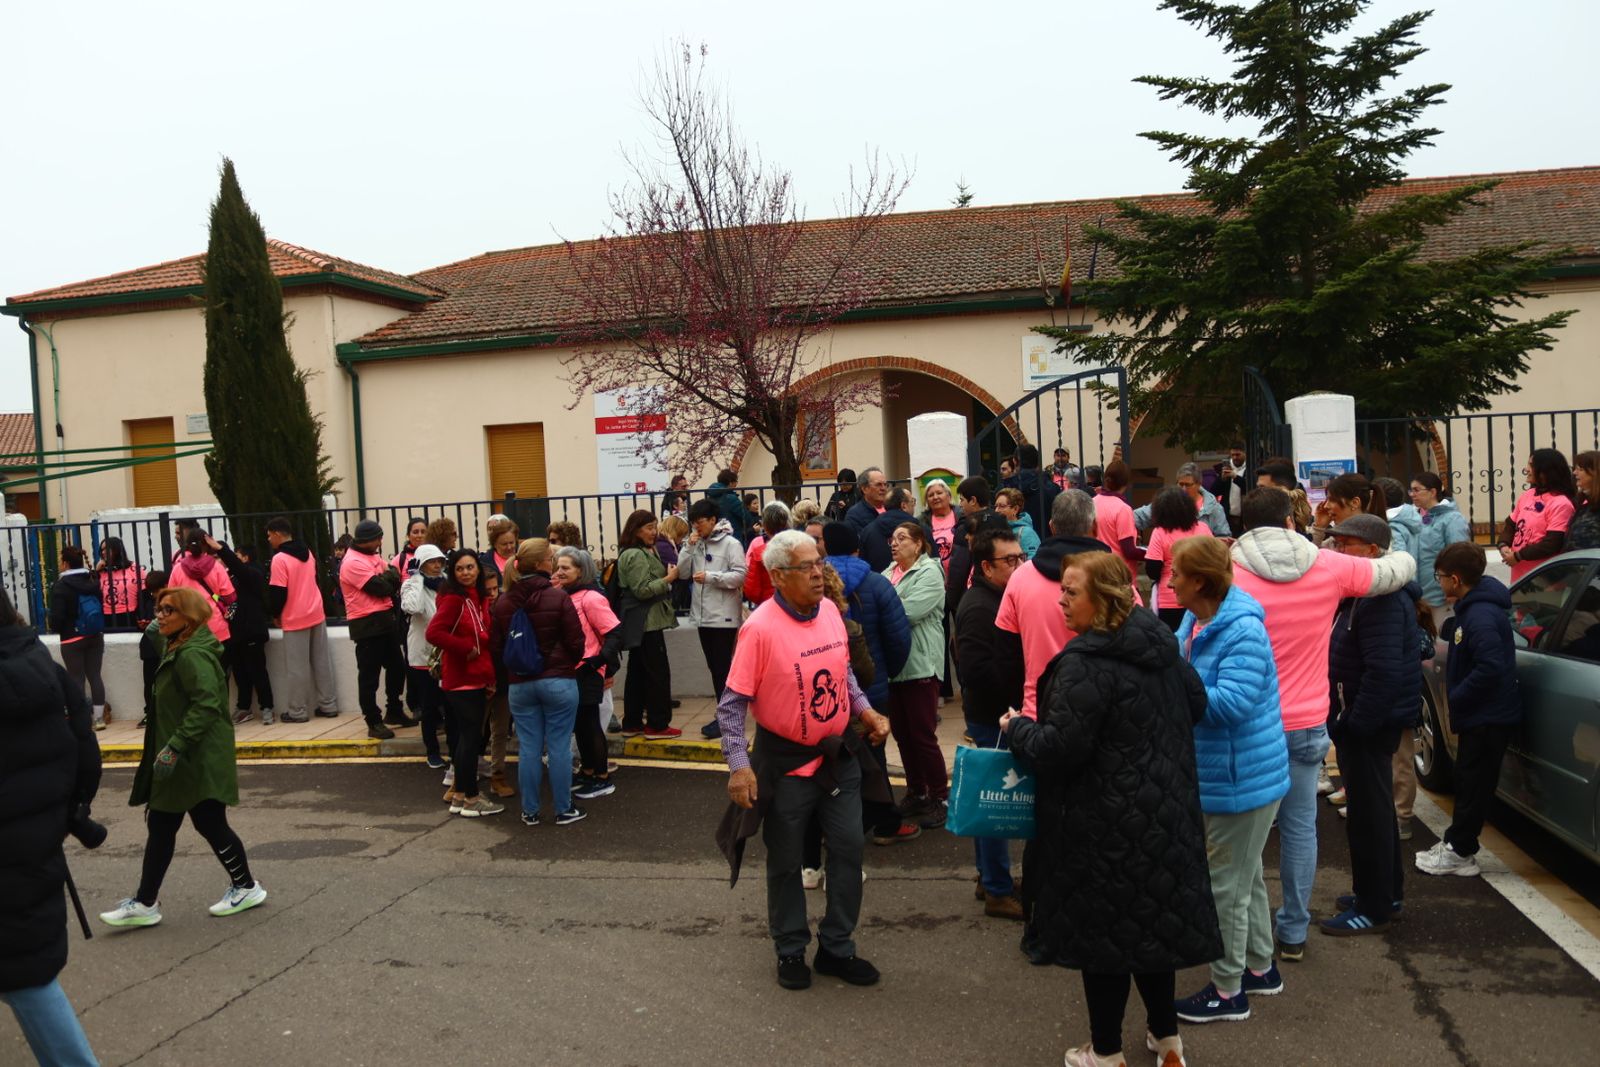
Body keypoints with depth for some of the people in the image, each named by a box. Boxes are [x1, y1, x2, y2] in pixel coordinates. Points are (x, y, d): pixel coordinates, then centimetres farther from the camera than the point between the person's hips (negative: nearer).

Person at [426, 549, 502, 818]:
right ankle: (467, 798, 7)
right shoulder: (453, 599, -14)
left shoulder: (478, 598, 11)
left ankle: (457, 790, 27)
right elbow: (434, 633, -25)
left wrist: (490, 675, 12)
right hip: (461, 680, -9)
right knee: (470, 736, -3)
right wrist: (466, 649, -19)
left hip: (477, 678, 9)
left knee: (466, 735, 16)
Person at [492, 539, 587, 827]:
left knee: (528, 748, 10)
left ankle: (530, 811, 17)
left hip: (520, 684, 4)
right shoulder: (558, 597, -13)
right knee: (559, 747, 4)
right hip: (558, 681, -4)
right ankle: (564, 810, 13)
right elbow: (576, 642, -10)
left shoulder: (503, 602, 0)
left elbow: (496, 646, 5)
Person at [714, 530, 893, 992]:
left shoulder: (829, 609, -2)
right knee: (786, 862, 11)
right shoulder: (759, 628, -20)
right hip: (785, 760, -5)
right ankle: (790, 951, 30)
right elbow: (732, 704, -17)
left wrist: (865, 710, 3)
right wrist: (738, 765, -24)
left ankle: (836, 947, 27)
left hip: (839, 754, 5)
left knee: (849, 849, 10)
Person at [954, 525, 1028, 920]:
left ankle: (989, 876, 31)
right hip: (992, 715, -10)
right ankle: (998, 891, 9)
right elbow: (977, 669, -29)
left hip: (998, 713, 10)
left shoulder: (1001, 598, 11)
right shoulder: (979, 607, -20)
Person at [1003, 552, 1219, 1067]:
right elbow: (1196, 704, 18)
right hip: (1162, 809, 8)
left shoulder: (1085, 662, -23)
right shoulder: (1161, 643, 4)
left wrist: (1017, 727, -6)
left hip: (1106, 820, -8)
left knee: (1103, 926, 7)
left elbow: (1060, 747, -23)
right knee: (1154, 915, 20)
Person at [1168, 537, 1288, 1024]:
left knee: (1228, 885, 4)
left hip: (1242, 778, -10)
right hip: (1222, 775, 10)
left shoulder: (1242, 632, -26)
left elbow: (1232, 703, -32)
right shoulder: (1195, 619, 3)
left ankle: (1227, 992, 19)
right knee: (1246, 876, 23)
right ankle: (1259, 968, 40)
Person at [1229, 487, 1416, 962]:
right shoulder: (1329, 568, -4)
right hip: (1305, 725, 2)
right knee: (1299, 826, 13)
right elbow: (1402, 568, 12)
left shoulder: (1227, 576, -11)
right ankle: (1294, 932, 22)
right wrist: (1401, 559, 36)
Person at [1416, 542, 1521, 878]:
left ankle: (1459, 851, 11)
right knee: (1467, 781, 17)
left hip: (1489, 718, -10)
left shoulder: (1481, 616, -23)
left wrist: (1456, 699, -22)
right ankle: (1456, 845, 27)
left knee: (1473, 785, 1)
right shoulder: (1471, 608, 8)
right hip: (1480, 715, 10)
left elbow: (1491, 667, -31)